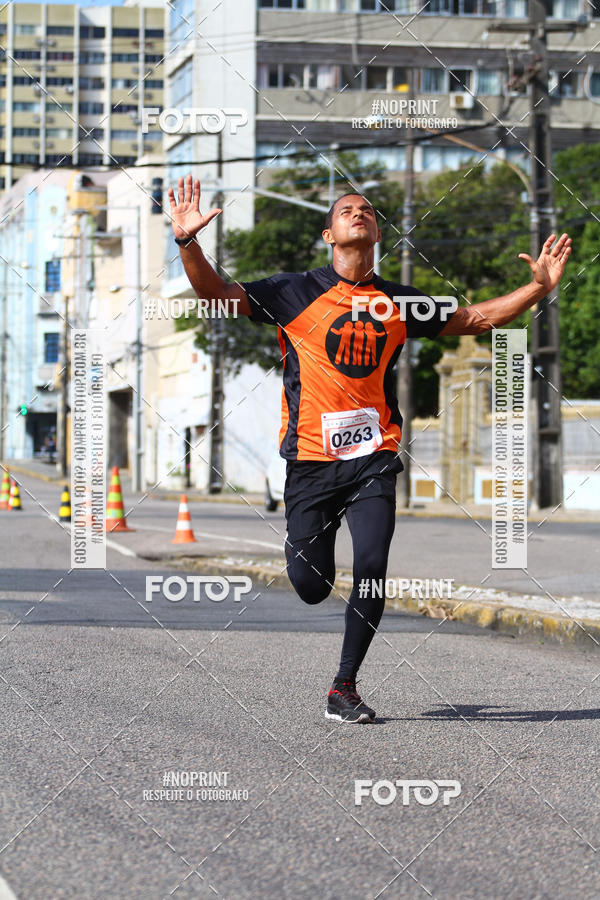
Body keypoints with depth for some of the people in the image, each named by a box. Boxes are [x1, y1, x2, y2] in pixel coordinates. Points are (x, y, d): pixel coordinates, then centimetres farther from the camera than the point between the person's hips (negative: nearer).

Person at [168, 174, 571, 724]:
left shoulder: (399, 303, 11)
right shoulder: (297, 293, 1)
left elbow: (475, 319, 20)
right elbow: (217, 296, -3)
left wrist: (540, 287, 9)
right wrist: (188, 244, -20)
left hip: (373, 457, 2)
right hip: (311, 458, -2)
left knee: (372, 570, -14)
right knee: (310, 586, -2)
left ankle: (345, 688, 3)